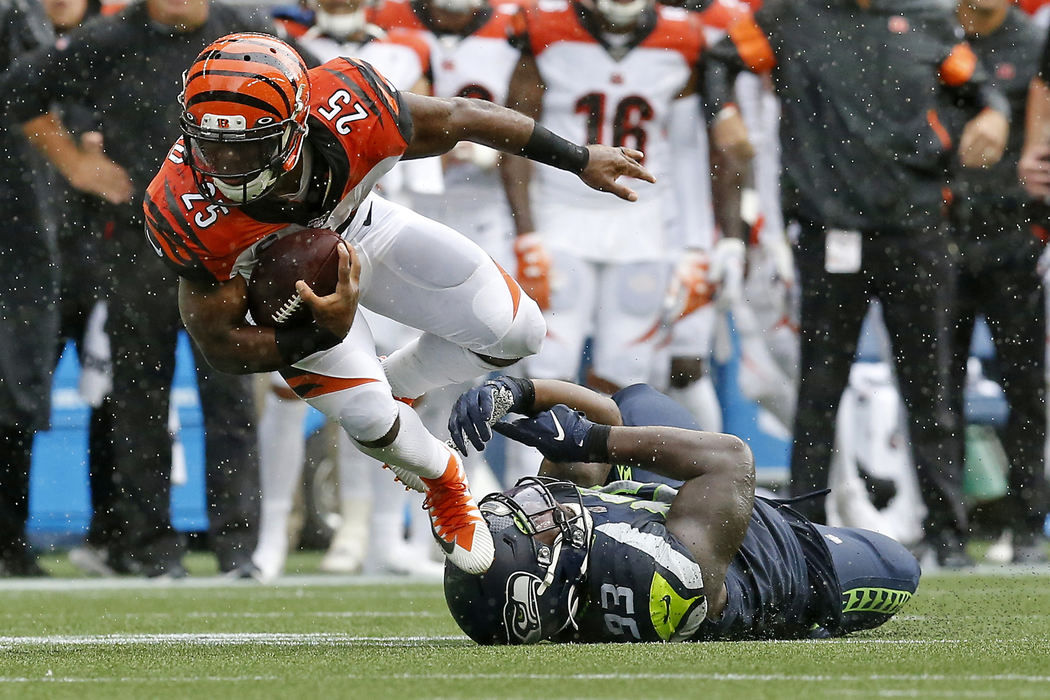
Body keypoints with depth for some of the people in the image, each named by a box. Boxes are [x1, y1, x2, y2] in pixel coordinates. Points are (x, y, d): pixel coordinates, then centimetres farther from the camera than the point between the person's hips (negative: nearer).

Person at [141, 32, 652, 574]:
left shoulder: (350, 116, -41)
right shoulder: (189, 214, -41)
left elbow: (461, 118, -19)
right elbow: (221, 345, -25)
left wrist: (581, 160, -6)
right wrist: (325, 334, -43)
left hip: (359, 226, 2)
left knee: (516, 332, -5)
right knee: (368, 419, -15)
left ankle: (393, 387, 22)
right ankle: (442, 480, 21)